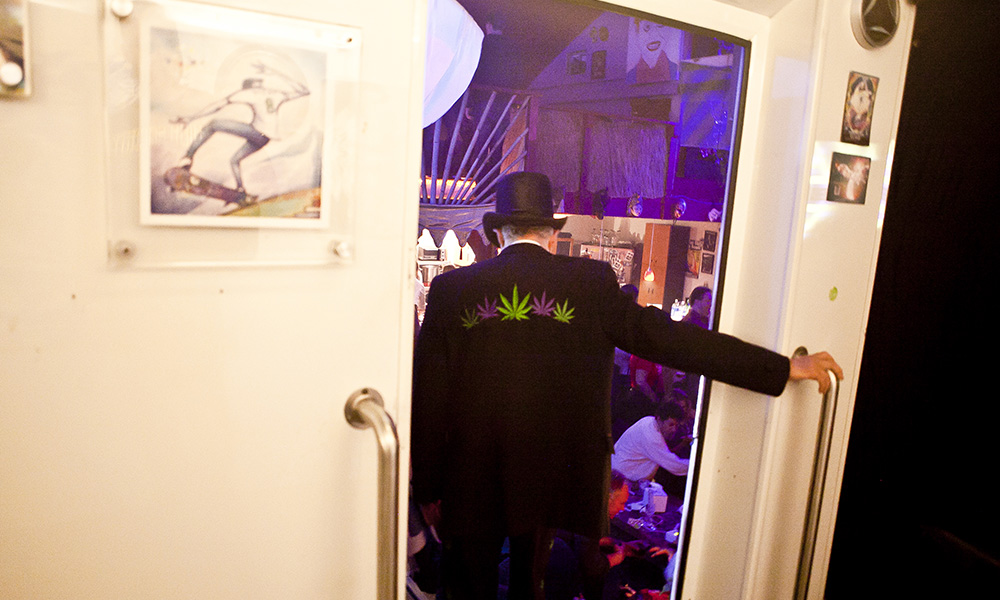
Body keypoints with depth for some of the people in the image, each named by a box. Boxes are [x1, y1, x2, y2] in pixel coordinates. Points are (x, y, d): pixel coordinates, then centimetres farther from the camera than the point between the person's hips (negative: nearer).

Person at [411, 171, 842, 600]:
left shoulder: (451, 289, -6)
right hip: (550, 480, 1)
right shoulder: (590, 282, -8)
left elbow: (429, 399, -5)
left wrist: (428, 489, 5)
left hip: (472, 484, 0)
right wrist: (786, 368, -4)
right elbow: (664, 336, -11)